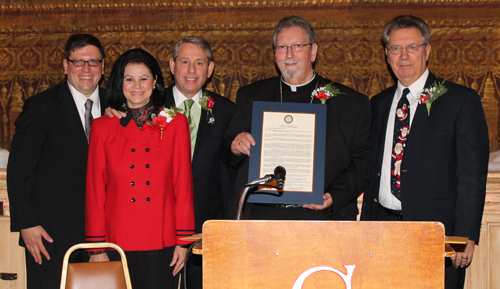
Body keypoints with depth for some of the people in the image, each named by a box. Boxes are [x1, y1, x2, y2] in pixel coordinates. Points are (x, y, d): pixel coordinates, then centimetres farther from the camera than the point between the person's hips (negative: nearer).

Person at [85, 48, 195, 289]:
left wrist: (182, 240, 0)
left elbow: (183, 184, 5)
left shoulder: (175, 123, 7)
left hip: (161, 242, 0)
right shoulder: (103, 127, 6)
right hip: (118, 241, 0)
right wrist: (96, 247, 2)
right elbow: (94, 190, 6)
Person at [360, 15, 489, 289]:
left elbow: (473, 174, -5)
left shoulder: (461, 100, 0)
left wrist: (465, 236, -12)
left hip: (435, 231, -4)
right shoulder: (378, 104, 16)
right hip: (382, 224, 4)